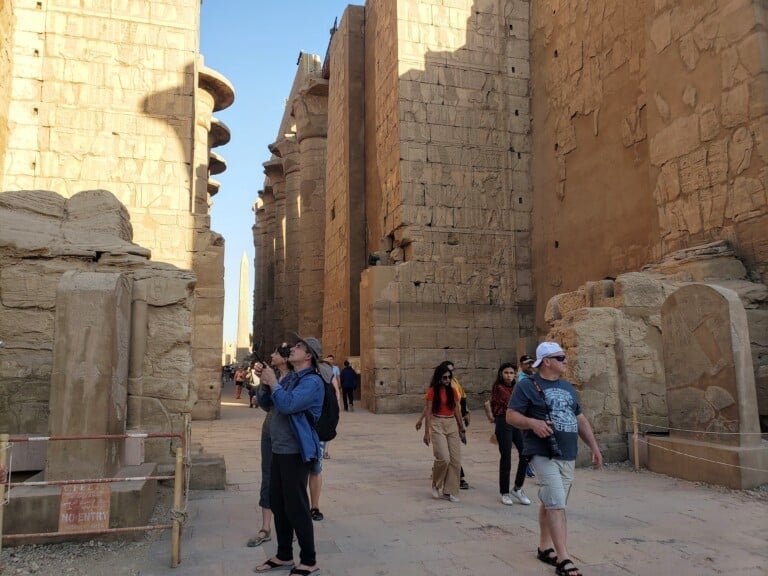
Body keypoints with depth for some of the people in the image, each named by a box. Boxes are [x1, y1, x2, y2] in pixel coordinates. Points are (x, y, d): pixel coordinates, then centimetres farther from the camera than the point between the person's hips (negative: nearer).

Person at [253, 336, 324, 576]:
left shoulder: (312, 381, -15)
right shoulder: (289, 377, 12)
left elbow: (287, 405, -28)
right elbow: (267, 402, 21)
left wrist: (273, 382, -17)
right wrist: (264, 381, 5)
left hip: (296, 452, -9)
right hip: (279, 449, 9)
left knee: (296, 507, -3)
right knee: (278, 504, 16)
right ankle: (284, 556, 30)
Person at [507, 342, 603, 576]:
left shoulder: (568, 388, 15)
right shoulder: (527, 386, -7)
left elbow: (581, 420, 20)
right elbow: (511, 416, -9)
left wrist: (594, 447, 15)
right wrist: (532, 422, -25)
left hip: (568, 455, 7)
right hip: (544, 454, -7)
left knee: (550, 502, 16)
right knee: (557, 504, -12)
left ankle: (545, 547, 29)